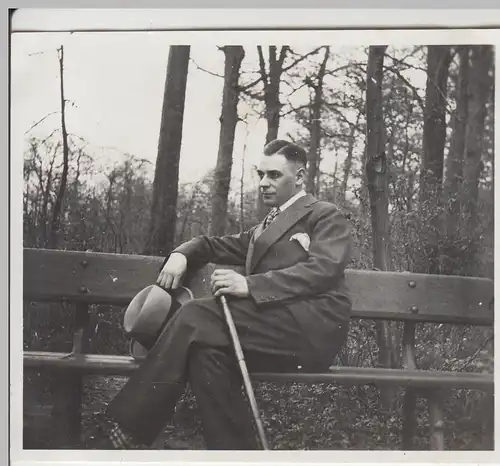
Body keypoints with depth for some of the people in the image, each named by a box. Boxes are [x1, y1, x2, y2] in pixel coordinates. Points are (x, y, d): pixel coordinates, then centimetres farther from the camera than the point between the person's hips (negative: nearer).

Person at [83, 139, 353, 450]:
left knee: (197, 317, -25)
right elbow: (214, 245, 34)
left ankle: (117, 439, -27)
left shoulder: (326, 216, 11)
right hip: (274, 326, 6)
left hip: (313, 325, -6)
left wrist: (250, 285, -19)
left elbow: (322, 269, -8)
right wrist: (181, 255, 8)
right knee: (208, 351, -29)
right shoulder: (265, 228, 35)